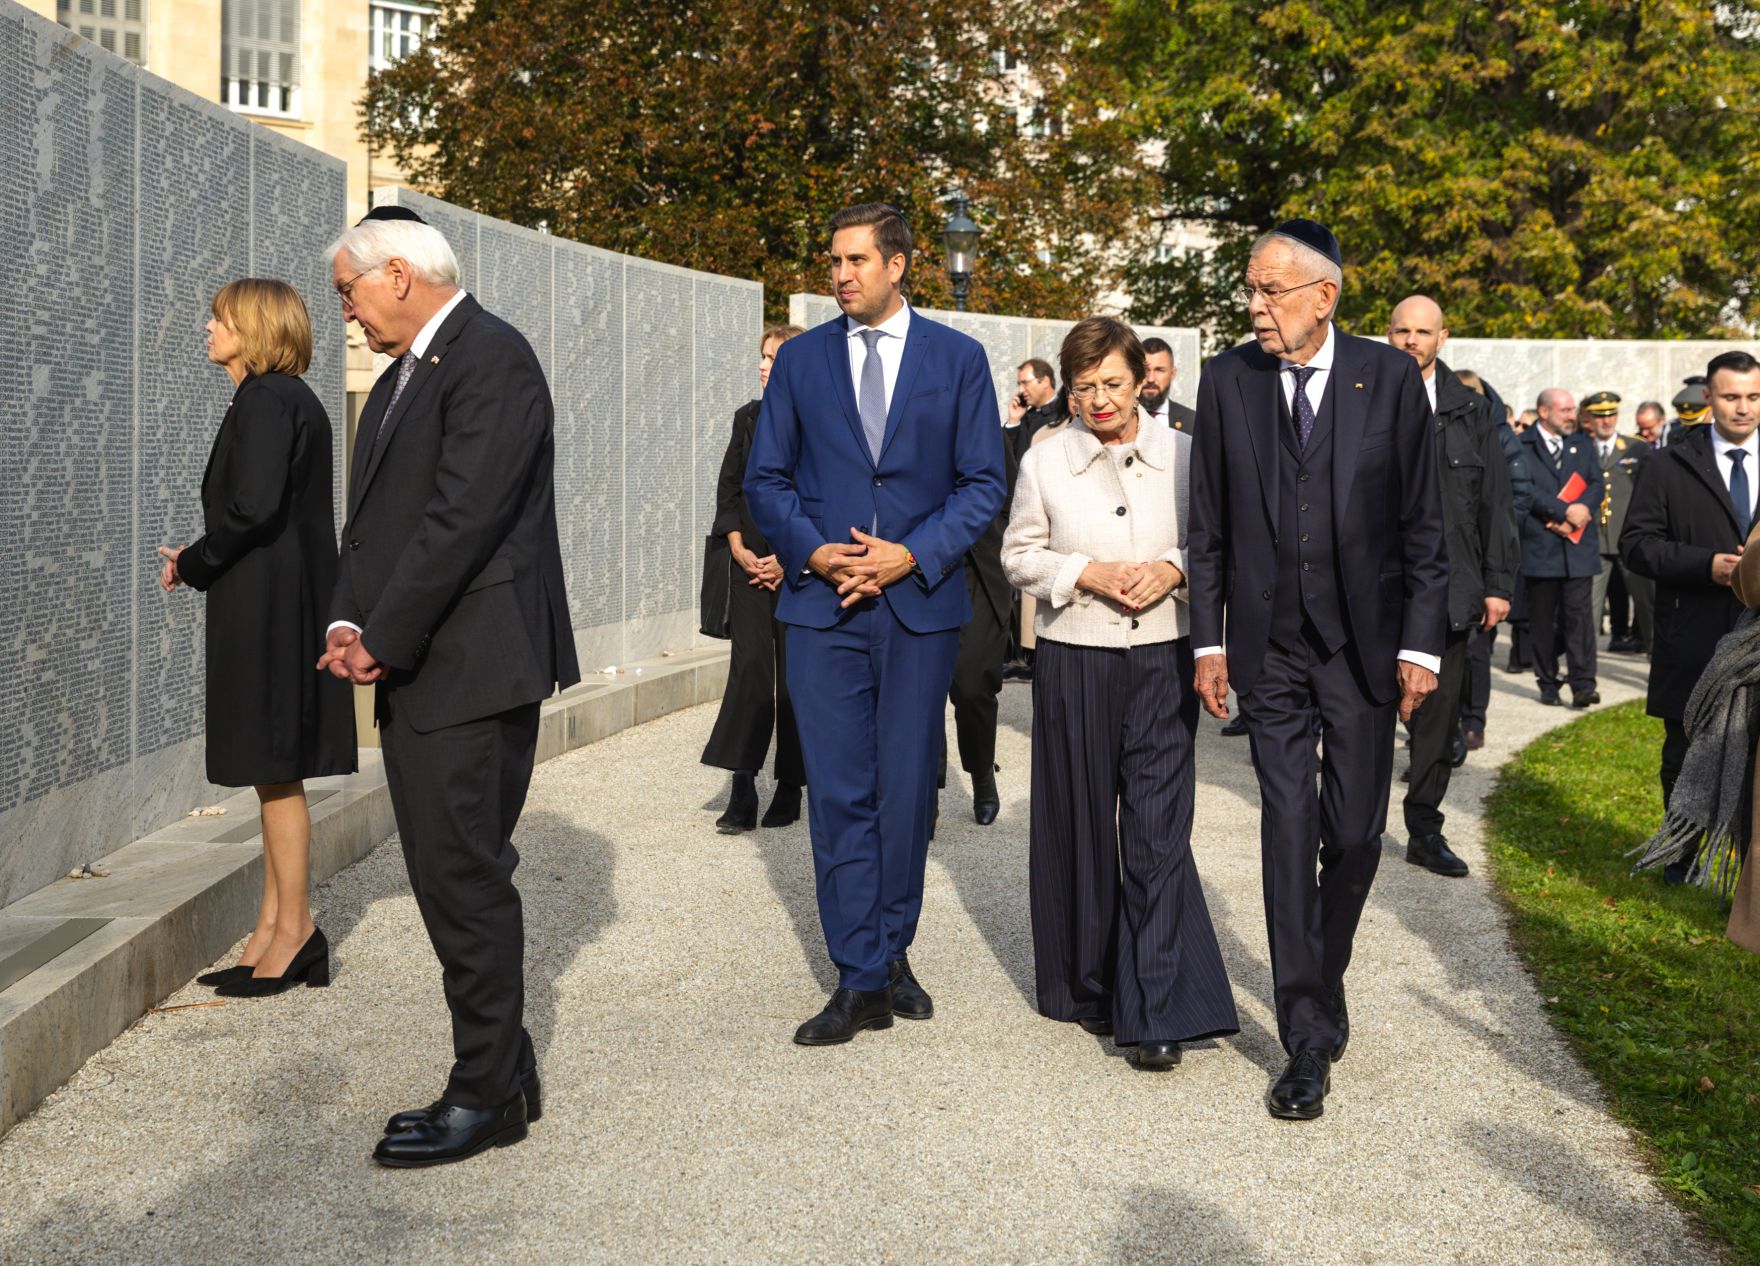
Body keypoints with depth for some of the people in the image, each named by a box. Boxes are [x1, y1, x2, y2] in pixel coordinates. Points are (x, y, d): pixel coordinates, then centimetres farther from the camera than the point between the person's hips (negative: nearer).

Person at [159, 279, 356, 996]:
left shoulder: (266, 400, -13)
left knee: (276, 771, -3)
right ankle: (274, 929, 19)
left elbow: (253, 507, -23)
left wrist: (192, 564, -8)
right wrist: (198, 562, 11)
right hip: (275, 607, 10)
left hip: (268, 611, -10)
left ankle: (294, 930, 4)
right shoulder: (292, 399, 17)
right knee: (275, 774, 12)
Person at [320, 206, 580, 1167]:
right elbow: (373, 514, 17)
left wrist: (385, 640, -15)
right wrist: (350, 621, 2)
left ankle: (487, 1096, 6)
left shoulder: (491, 359, -12)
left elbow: (463, 517, -20)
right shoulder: (403, 373, 18)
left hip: (471, 664, -10)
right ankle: (502, 1071, 24)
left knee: (465, 880, -5)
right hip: (414, 668, 10)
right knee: (452, 877, 13)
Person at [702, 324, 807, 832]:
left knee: (795, 677, 3)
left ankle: (790, 791, 13)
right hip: (751, 564, 3)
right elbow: (728, 488, 12)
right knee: (750, 669, -6)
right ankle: (742, 795, -7)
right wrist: (738, 548, -1)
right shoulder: (748, 418, 12)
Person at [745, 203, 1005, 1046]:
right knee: (838, 795, -1)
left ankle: (891, 954, 24)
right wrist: (811, 549, -9)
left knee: (907, 793, 7)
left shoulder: (958, 359, 4)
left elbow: (983, 484, 2)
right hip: (822, 605, 1)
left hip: (920, 604, 0)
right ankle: (862, 983, 4)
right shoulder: (800, 360, 8)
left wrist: (913, 554, -11)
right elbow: (765, 481, 9)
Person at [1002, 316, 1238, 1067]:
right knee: (1081, 825, 8)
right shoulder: (1044, 464, 3)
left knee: (1159, 832, -6)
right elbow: (1019, 555, 7)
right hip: (1074, 660, 1)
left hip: (1163, 658, 0)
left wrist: (1174, 569, -10)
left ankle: (1156, 1014, -2)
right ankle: (1089, 988, 26)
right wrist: (1086, 574, -9)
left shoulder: (1182, 454, 3)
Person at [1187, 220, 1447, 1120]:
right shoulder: (1227, 380, 1)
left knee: (1354, 834, 7)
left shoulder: (1390, 377, -3)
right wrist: (1208, 641, 1)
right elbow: (1208, 525, 5)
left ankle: (1323, 981, 33)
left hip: (1364, 644, 0)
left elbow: (1423, 523, -1)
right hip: (1269, 649, 0)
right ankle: (1308, 1039, 6)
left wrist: (1420, 644, -4)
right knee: (1287, 833, -1)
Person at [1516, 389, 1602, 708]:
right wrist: (1566, 510, -18)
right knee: (1542, 619, 5)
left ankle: (1583, 684, -7)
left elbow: (1596, 485, 6)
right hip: (1539, 547, -2)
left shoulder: (1582, 445, 16)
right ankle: (1547, 684, 14)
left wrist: (1580, 510, -12)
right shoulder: (1522, 447, 0)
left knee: (1578, 614, -5)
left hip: (1578, 546, 3)